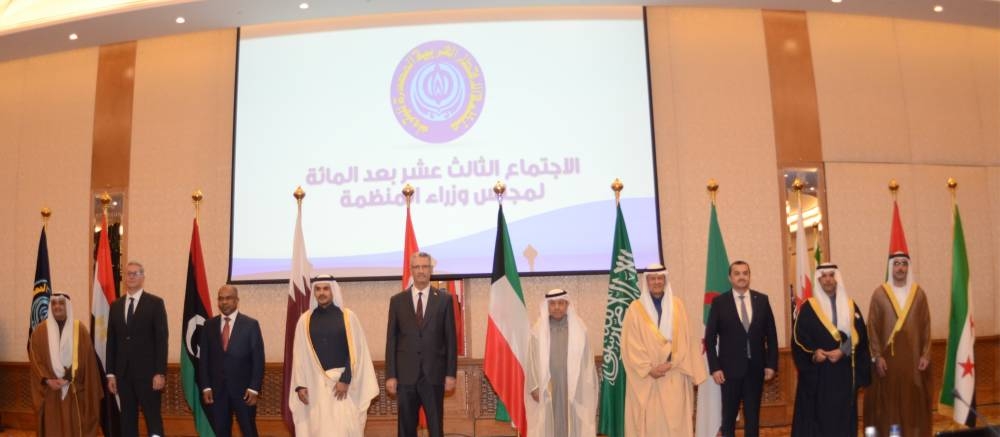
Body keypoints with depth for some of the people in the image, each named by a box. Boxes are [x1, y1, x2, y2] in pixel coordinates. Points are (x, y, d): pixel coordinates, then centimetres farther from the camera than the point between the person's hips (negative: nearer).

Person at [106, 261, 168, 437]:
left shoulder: (155, 303, -2)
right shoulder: (116, 305, 12)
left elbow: (161, 339, -7)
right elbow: (111, 341, 12)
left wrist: (160, 372, -14)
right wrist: (111, 373, 7)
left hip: (147, 372, -5)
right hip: (124, 373, 5)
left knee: (153, 419, -2)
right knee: (128, 420, 9)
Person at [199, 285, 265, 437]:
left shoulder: (251, 324, -3)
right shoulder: (209, 325, 6)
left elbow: (258, 360, -4)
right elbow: (204, 358, 8)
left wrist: (254, 388, -10)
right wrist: (205, 387, 0)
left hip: (243, 389, -3)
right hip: (217, 389, 3)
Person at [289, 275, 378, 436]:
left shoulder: (348, 317, 0)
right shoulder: (304, 320, 6)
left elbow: (356, 352, -3)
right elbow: (299, 355, 6)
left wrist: (345, 379, -11)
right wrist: (300, 385, -1)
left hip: (342, 382, -2)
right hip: (314, 384, 2)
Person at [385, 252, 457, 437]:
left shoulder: (444, 299, 3)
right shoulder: (397, 300, 5)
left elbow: (450, 338, 2)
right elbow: (391, 340, 5)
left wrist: (451, 373, -2)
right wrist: (390, 375, -1)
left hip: (434, 374, -1)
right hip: (405, 375, 1)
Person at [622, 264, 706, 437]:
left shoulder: (677, 305, 7)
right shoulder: (635, 309, -1)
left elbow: (684, 340, 4)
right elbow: (631, 345, -4)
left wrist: (671, 363, -9)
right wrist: (649, 368, -12)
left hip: (674, 378, 2)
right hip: (646, 377, -2)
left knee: (675, 420, 2)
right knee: (650, 421, 0)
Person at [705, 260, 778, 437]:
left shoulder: (762, 300, 3)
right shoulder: (719, 302, -4)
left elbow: (771, 335, 6)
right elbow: (710, 338, -3)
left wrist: (771, 364, 0)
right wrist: (715, 368, -9)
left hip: (755, 368, 2)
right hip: (730, 368, -2)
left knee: (753, 416, 10)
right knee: (729, 416, 7)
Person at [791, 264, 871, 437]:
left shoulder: (850, 306, 10)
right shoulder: (808, 308, 2)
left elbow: (859, 335, 0)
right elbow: (798, 337, -3)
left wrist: (843, 352, -15)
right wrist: (813, 353, -19)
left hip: (844, 373, 2)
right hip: (817, 374, -2)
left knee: (843, 416, 6)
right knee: (817, 415, -1)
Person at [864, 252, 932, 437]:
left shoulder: (919, 293, 5)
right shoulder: (879, 294, -3)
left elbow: (926, 326, 6)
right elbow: (873, 327, -3)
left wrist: (925, 354, -1)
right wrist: (877, 356, -9)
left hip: (913, 357, 2)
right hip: (887, 357, -2)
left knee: (914, 401, 6)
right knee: (888, 402, 1)